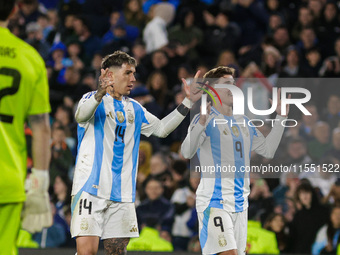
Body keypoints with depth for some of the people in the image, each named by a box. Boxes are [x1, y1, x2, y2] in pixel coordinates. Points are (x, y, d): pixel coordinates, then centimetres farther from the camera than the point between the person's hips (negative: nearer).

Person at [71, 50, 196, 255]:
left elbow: (162, 128, 25)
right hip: (90, 189, -6)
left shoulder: (134, 109, 18)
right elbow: (81, 115, -24)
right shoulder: (92, 99, -1)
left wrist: (188, 101, 16)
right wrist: (100, 94, -45)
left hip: (122, 195, 6)